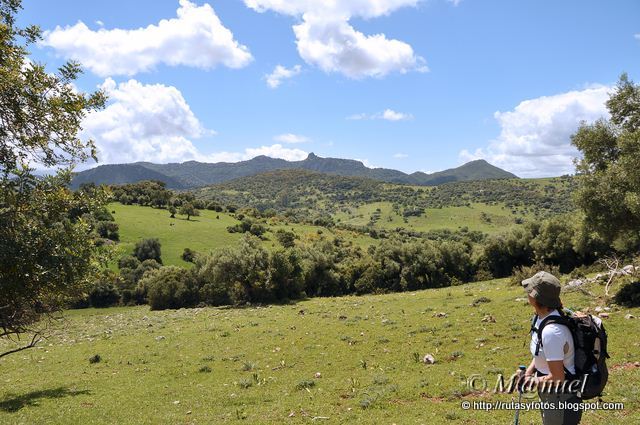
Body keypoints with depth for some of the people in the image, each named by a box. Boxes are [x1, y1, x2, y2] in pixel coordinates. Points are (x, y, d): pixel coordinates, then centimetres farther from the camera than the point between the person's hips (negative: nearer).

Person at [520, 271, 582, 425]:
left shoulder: (551, 331, -33)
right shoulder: (543, 317, -4)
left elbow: (557, 378, -28)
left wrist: (535, 381, -13)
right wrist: (528, 373, 0)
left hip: (561, 397, -9)